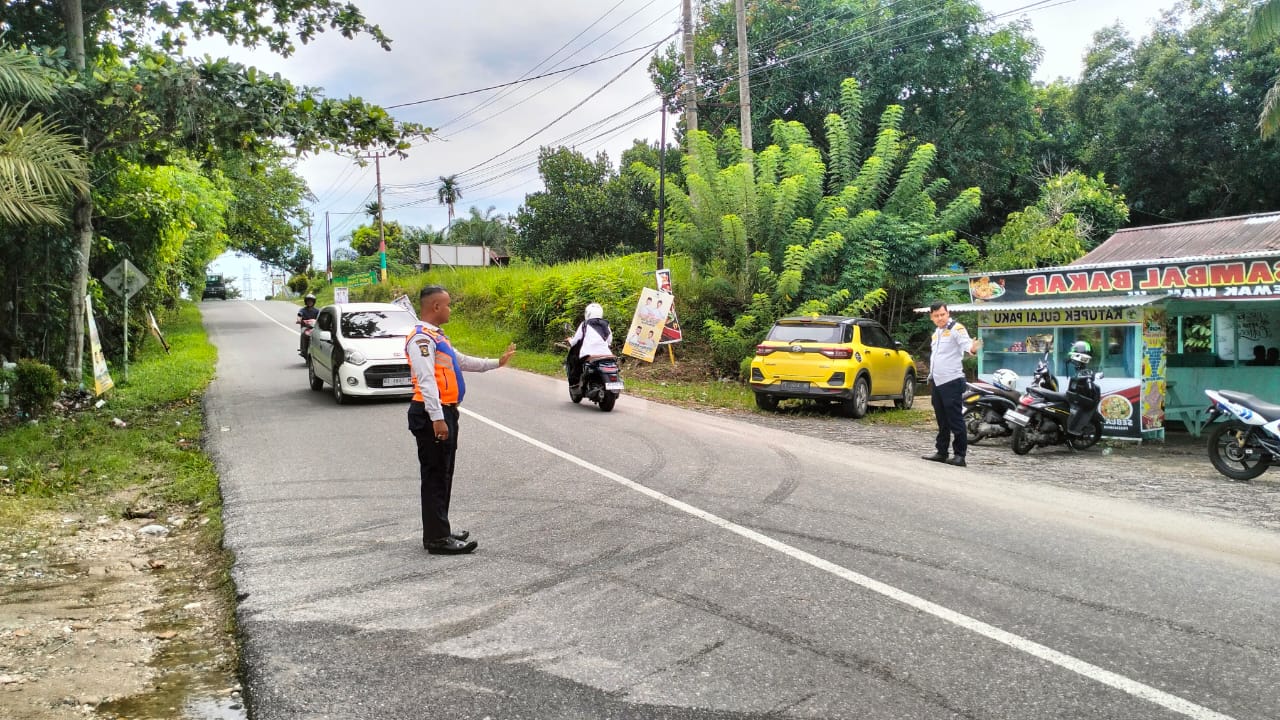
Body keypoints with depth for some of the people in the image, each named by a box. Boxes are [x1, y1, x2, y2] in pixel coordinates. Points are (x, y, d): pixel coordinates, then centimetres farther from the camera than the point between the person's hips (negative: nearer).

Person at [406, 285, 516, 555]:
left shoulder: (436, 336, 18)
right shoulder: (421, 338, -16)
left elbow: (462, 361, 30)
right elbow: (426, 380, -24)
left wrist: (496, 363, 34)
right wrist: (437, 418, -28)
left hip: (446, 412, 10)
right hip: (432, 414, -10)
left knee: (444, 475, 16)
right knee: (435, 476, -6)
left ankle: (439, 530, 26)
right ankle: (437, 539, -2)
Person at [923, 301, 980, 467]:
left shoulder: (956, 328, -8)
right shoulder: (936, 333, 19)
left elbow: (966, 343, -26)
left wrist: (973, 348, -48)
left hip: (952, 382, -9)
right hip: (937, 383, 9)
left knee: (955, 420, -8)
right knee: (942, 421, 15)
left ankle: (960, 455, -6)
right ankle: (942, 452, 23)